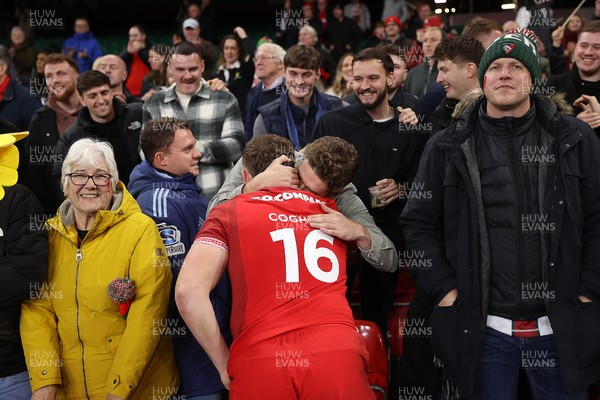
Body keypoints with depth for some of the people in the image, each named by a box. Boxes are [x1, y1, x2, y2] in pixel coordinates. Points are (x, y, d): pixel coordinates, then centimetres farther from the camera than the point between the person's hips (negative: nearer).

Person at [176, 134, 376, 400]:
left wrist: (225, 365, 6)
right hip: (336, 354, 2)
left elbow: (188, 291, -2)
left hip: (259, 360, -1)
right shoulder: (333, 214, 22)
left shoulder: (229, 212, 13)